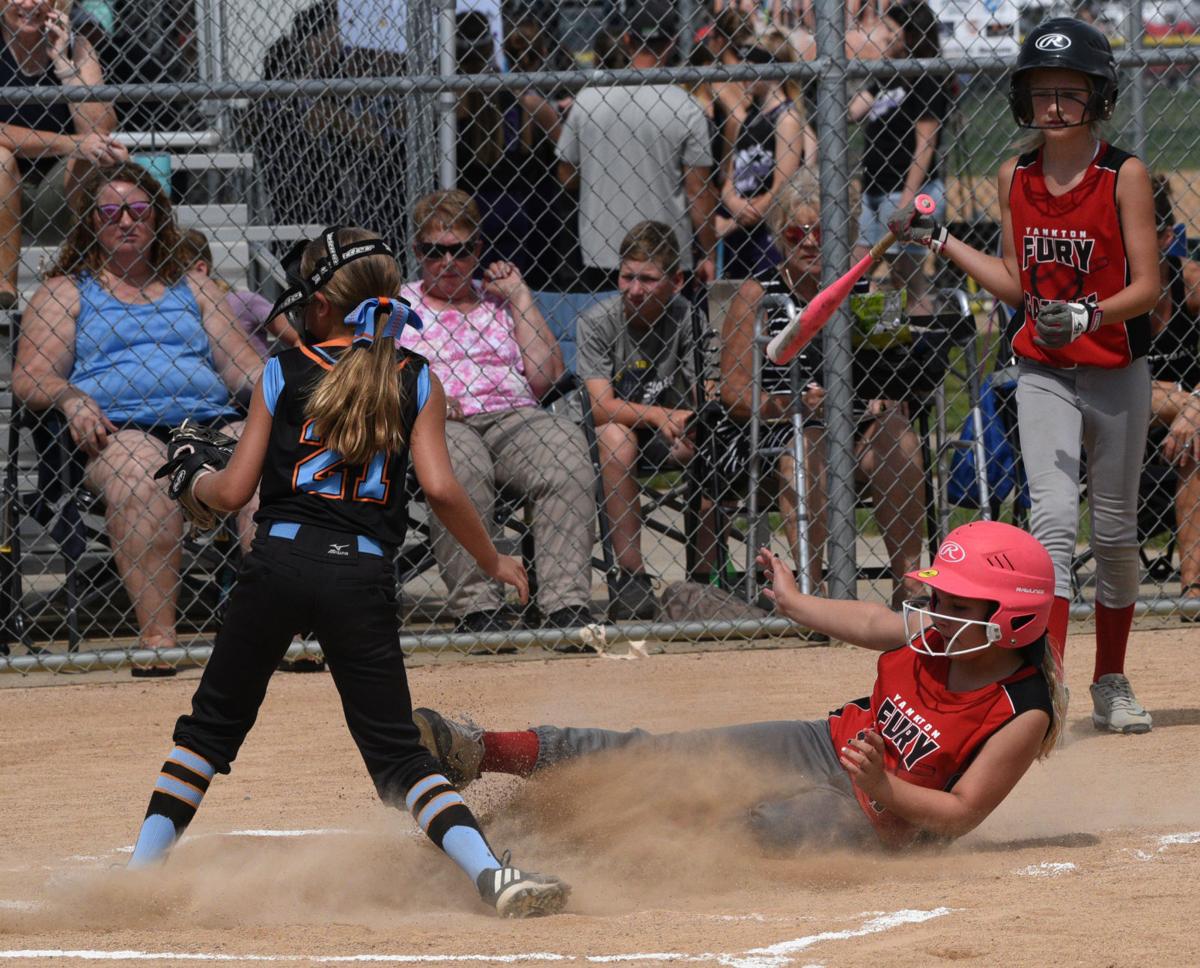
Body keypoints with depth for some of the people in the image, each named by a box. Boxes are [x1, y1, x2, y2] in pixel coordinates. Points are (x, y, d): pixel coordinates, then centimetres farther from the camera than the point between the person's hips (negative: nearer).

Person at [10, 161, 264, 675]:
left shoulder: (193, 288, 29)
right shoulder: (65, 292, 20)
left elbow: (244, 367, 21)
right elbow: (29, 377, 8)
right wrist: (70, 398, -14)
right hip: (120, 426, -3)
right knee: (142, 477, -39)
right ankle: (157, 639, -44)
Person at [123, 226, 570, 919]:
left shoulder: (282, 375, 8)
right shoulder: (417, 381, 9)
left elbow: (234, 492, 7)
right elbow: (440, 487, -2)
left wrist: (193, 478, 29)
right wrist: (493, 562, 11)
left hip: (280, 562, -1)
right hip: (364, 576, 1)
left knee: (213, 726, 15)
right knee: (396, 751, 3)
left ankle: (141, 871, 12)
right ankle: (490, 872, -16)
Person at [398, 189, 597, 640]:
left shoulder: (498, 303, 26)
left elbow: (545, 378, 13)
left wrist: (519, 298, 14)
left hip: (512, 414, 3)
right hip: (432, 422, -3)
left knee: (566, 448, -31)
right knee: (460, 464, -40)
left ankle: (567, 603, -36)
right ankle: (477, 606, -37)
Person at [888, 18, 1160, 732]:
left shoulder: (1125, 176, -10)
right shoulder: (1016, 178, 2)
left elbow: (1147, 287, -14)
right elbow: (1017, 285, 11)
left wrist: (1086, 315, -30)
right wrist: (940, 240, 8)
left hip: (1118, 374, -2)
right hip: (1044, 376, 2)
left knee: (1115, 533, 10)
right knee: (1054, 520, -15)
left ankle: (1111, 685, 28)